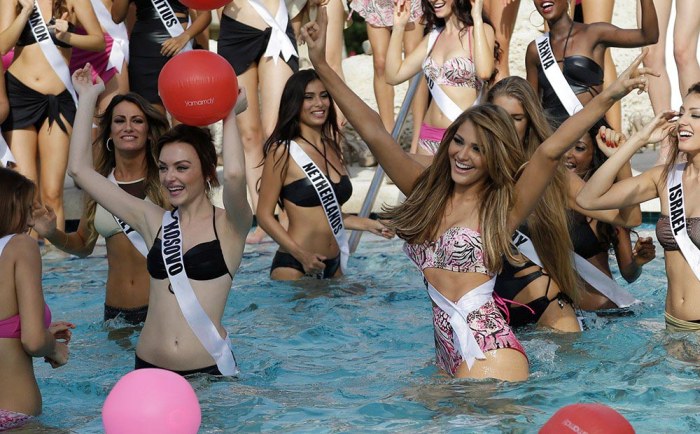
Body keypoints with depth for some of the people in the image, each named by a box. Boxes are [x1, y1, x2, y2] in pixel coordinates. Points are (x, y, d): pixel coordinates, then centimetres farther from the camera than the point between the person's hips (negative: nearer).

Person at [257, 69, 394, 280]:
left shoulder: (332, 148, 12)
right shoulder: (283, 152, -7)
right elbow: (264, 215, -10)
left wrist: (366, 224, 14)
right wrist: (301, 255, -19)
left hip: (333, 265, 6)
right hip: (293, 266, -6)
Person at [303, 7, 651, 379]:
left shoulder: (503, 206, -2)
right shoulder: (426, 189, 12)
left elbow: (550, 150, -13)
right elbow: (374, 133, 11)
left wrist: (609, 96, -25)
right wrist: (321, 65, 9)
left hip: (488, 353, -6)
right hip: (445, 348, 6)